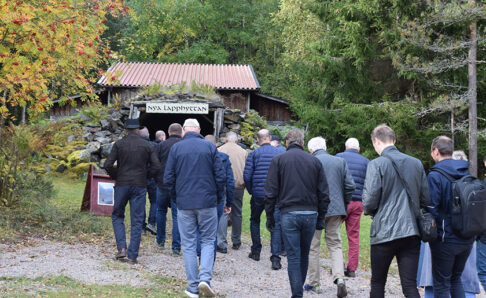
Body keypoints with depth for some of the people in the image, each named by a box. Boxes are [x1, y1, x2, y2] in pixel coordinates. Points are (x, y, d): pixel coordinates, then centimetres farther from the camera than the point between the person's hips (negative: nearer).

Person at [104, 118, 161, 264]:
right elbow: (156, 166, -2)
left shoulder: (119, 144, -1)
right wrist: (144, 176, 11)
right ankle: (132, 256, 4)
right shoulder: (147, 145, 3)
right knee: (137, 221, 4)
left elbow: (108, 165, -7)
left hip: (122, 185, -1)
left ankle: (122, 248, 0)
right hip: (140, 186, 1)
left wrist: (115, 177, 8)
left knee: (117, 216, 16)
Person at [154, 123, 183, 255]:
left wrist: (157, 180, 13)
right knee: (177, 216, 2)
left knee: (161, 211, 21)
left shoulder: (161, 145, -1)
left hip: (163, 185, 1)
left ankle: (160, 240, 29)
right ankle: (176, 247, 1)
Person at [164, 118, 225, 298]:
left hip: (184, 203, 0)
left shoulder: (176, 148, 1)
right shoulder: (210, 147, 0)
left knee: (188, 244, 7)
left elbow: (168, 178, 1)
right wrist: (218, 197, 12)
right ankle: (205, 277, -9)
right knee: (208, 241, 10)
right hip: (207, 202, 0)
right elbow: (220, 176, -1)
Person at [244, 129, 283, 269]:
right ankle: (275, 258, -9)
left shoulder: (254, 154, -3)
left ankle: (256, 251, 25)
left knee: (255, 221, 21)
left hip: (258, 194, 0)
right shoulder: (279, 153, 2)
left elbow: (247, 175, -7)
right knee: (276, 225, 1)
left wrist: (250, 190, 7)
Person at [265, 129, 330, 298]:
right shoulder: (315, 161, 8)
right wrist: (321, 219, 14)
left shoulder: (278, 160, 2)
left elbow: (271, 193, -1)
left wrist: (270, 217, 7)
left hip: (289, 214, -2)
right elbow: (324, 194, 8)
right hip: (310, 214, 3)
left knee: (293, 257, 1)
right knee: (304, 255, 17)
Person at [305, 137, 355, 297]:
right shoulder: (340, 161, 6)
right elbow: (350, 186, 3)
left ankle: (314, 283, 14)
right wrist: (343, 205, 13)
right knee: (335, 244, 12)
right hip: (336, 209, 4)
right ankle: (339, 278, -6)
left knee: (313, 247, 8)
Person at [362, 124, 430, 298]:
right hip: (411, 232, 4)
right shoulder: (416, 163, 8)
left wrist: (368, 210, 9)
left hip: (384, 232, -4)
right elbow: (425, 200, 10)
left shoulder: (377, 164, -8)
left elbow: (370, 200, -12)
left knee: (377, 283, 11)